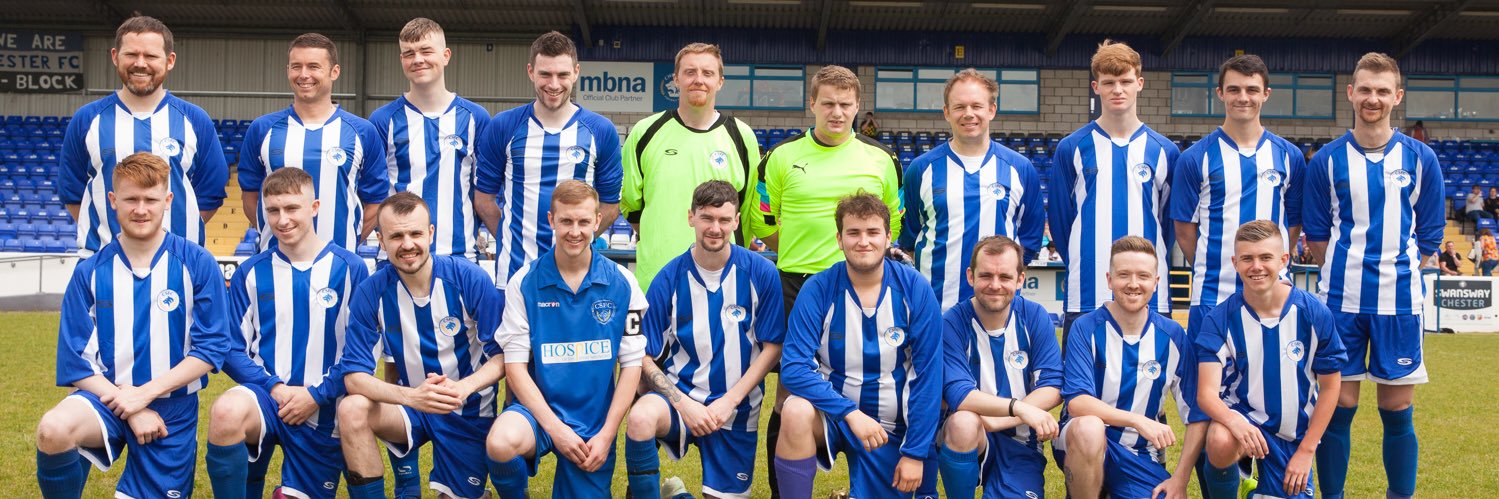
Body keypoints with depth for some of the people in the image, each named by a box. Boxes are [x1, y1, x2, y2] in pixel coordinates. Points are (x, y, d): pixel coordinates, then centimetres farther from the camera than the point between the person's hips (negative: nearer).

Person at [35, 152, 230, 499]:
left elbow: (211, 347, -6)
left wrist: (145, 393, -14)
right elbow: (75, 362, -1)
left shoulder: (197, 265, -5)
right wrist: (130, 410, -13)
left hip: (172, 407, 0)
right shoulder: (90, 273, 0)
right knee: (53, 430, -32)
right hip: (108, 396, 0)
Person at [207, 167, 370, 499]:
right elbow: (233, 349, 3)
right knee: (227, 411, -34)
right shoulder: (251, 273, 3)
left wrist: (317, 395, -12)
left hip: (323, 412, 0)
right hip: (265, 395, 0)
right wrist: (275, 387, -12)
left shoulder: (349, 269, -3)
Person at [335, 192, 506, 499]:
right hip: (411, 405, 1)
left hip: (468, 411, -1)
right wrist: (411, 396, -35)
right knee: (351, 410, -26)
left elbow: (503, 354, -12)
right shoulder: (371, 292, -13)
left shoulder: (469, 279, -18)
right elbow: (354, 376, -17)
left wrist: (465, 387, -33)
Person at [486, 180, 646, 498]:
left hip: (595, 422, 2)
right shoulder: (524, 282, -4)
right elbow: (515, 365, -6)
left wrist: (606, 434, -7)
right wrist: (554, 427, -15)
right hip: (540, 410, -2)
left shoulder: (622, 284, -1)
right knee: (500, 443, -33)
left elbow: (631, 363, 0)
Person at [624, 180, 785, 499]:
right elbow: (643, 357, -5)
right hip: (681, 392, -1)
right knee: (641, 417, -33)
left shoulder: (761, 273, -7)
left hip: (737, 409, 1)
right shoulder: (670, 278, -7)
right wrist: (682, 403, -17)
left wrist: (728, 401, -11)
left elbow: (773, 347, -2)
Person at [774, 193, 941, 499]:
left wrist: (916, 452, -12)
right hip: (832, 413, -1)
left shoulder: (914, 290, -10)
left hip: (890, 425, 1)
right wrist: (851, 412, -29)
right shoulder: (818, 289, -11)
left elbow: (928, 374, -9)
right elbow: (793, 367, -19)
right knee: (796, 412, -32)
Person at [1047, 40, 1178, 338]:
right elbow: (1060, 219, 7)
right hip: (1086, 298, -1)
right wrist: (1084, 267, 6)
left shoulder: (1164, 151, 7)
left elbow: (1170, 221, 12)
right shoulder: (1072, 149, 3)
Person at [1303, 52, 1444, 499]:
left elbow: (1429, 237, 9)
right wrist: (1347, 272, 1)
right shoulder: (1326, 160, 2)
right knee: (1338, 407, 1)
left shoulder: (1421, 159, 3)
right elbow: (1316, 236, 7)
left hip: (1399, 301, 0)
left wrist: (1396, 268, 4)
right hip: (1341, 301, 0)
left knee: (1397, 412, 4)